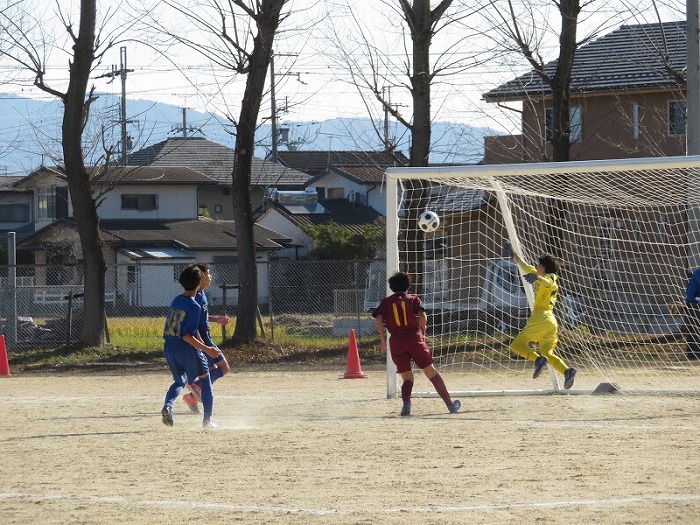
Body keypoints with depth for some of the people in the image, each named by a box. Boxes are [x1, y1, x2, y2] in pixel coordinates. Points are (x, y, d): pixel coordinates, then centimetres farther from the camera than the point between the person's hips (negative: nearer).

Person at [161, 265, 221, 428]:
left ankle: (168, 405, -7)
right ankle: (207, 420, 14)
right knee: (205, 382, 14)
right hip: (187, 348, -6)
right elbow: (187, 336, -20)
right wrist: (207, 349, -18)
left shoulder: (175, 301, 7)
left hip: (169, 348, 6)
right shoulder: (194, 306, -16)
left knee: (179, 381, 23)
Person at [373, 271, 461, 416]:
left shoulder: (386, 302, 12)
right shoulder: (413, 299, 8)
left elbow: (379, 319, -3)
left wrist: (383, 341, 1)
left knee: (407, 378, 8)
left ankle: (406, 402, -22)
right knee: (431, 372, 8)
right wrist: (423, 328, 11)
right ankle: (450, 404, 9)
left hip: (396, 342, 1)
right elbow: (422, 315, -9)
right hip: (414, 338, -1)